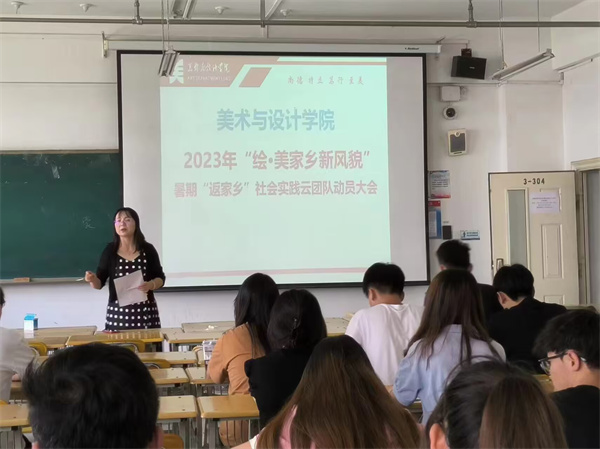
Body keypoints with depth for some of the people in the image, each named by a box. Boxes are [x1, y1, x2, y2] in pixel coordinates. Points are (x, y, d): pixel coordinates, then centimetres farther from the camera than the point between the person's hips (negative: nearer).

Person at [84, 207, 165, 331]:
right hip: (118, 313, 0)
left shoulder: (147, 249, 1)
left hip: (145, 312, 0)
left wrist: (151, 285, -13)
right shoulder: (110, 250, 1)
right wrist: (92, 279, -18)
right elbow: (99, 283, 3)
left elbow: (160, 278, 7)